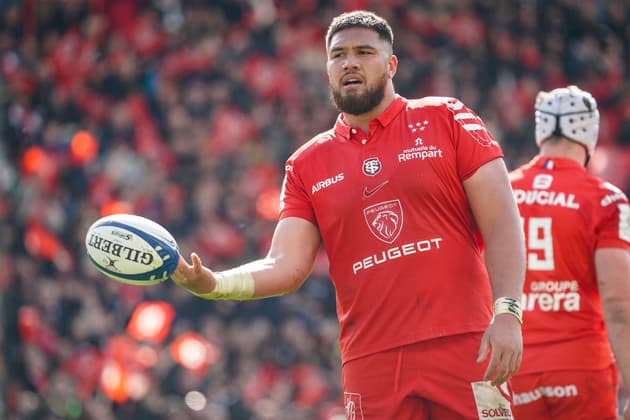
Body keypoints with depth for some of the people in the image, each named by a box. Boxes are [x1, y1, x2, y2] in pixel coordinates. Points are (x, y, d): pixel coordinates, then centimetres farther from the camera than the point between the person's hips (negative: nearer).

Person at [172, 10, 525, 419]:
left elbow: (502, 224, 0)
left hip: (463, 344, -2)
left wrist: (507, 313, -13)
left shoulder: (445, 119, 5)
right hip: (371, 364, 2)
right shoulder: (307, 164, 13)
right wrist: (213, 283, -13)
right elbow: (287, 267, 6)